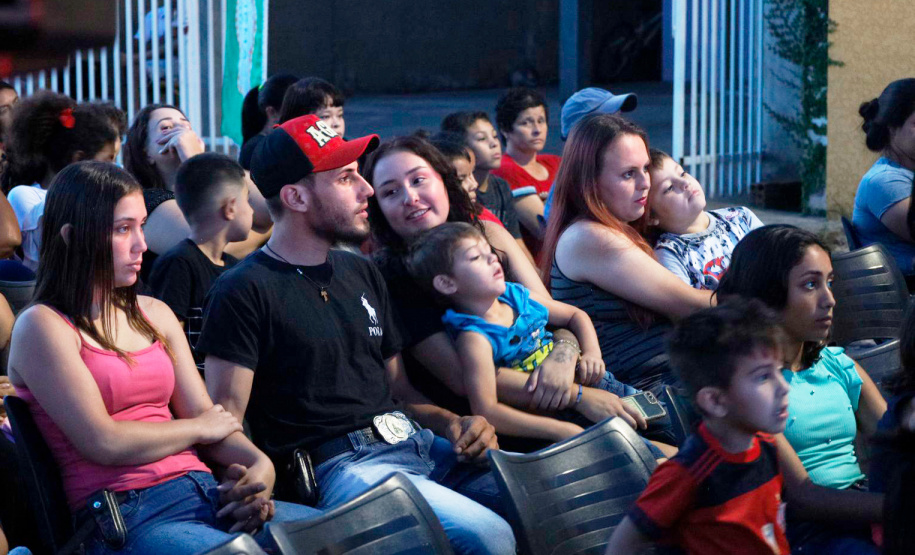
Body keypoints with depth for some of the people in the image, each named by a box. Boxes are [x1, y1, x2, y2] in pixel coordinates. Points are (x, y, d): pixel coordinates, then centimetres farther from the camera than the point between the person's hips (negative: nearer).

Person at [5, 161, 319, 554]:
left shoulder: (154, 315, 20)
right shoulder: (43, 327, -1)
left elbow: (210, 419, 15)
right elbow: (103, 443, -9)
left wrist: (259, 465, -7)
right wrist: (199, 428, 5)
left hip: (202, 492, 7)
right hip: (123, 516, -7)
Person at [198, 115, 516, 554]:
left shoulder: (362, 274, 21)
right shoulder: (244, 292, -3)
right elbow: (226, 418, -9)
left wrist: (452, 423, 4)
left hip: (415, 442, 8)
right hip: (336, 464, -8)